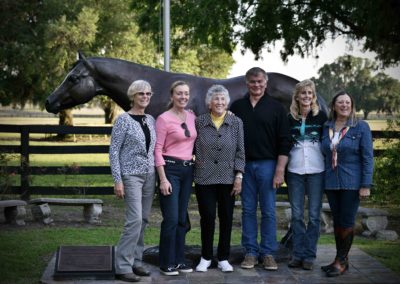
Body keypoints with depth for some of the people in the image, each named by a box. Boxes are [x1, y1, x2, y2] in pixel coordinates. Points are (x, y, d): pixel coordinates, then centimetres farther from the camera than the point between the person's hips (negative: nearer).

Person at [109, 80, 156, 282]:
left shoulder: (151, 120, 11)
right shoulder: (124, 119, -7)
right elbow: (114, 151, -8)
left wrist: (158, 176, 12)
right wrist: (118, 180, -14)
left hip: (149, 176, 7)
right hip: (131, 175, -6)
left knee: (143, 220, 8)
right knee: (135, 219, -14)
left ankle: (135, 261, 17)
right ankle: (123, 267, -7)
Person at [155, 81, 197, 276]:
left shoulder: (192, 117, 8)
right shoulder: (164, 119, -9)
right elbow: (157, 150, -11)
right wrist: (163, 179, -15)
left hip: (188, 170, 6)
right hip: (170, 169, -6)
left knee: (182, 218, 10)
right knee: (171, 218, -6)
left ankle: (179, 260, 19)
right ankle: (167, 263, 4)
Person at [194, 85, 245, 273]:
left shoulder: (236, 123, 3)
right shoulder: (199, 122, 2)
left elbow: (240, 152, 2)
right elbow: (194, 148, 7)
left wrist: (239, 176, -4)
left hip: (228, 178, 1)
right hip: (204, 178, -1)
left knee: (226, 218, 6)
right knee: (207, 217, 3)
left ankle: (223, 258, 18)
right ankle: (206, 257, 18)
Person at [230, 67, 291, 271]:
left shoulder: (276, 108, 2)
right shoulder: (237, 107, 8)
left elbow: (284, 141, -1)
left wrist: (280, 170, -8)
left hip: (267, 164, -2)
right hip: (244, 164, 2)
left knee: (268, 211, 0)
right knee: (248, 210, 6)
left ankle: (268, 253, 8)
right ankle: (251, 252, 13)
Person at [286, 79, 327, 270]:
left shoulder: (321, 116, 3)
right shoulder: (289, 118, 7)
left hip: (316, 170, -1)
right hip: (295, 170, 1)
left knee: (314, 214, 1)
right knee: (296, 214, 4)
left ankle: (309, 255, 8)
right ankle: (297, 254, 11)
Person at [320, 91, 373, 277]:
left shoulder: (361, 127, -4)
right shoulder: (326, 127, 8)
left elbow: (367, 157, -6)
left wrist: (366, 185, -12)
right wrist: (322, 181, 9)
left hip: (351, 183, -4)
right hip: (331, 183, 4)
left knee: (346, 222, -2)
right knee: (337, 221, 10)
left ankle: (341, 261, 7)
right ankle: (341, 260, 19)